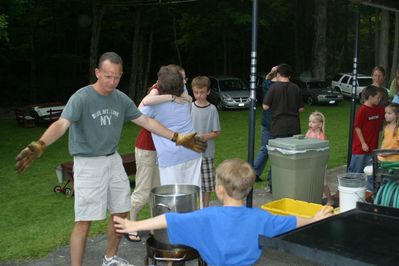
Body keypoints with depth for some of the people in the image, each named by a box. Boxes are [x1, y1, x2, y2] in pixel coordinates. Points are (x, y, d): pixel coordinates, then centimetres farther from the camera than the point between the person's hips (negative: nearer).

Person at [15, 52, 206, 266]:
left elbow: (146, 122, 9)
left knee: (120, 213, 14)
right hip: (88, 164, -6)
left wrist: (178, 138, 7)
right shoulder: (81, 98, -16)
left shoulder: (121, 99, 2)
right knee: (84, 221, -6)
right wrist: (40, 145, -49)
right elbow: (62, 124, -30)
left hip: (114, 161, 6)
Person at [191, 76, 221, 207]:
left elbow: (216, 133, -5)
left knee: (207, 182, 6)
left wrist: (203, 137, -19)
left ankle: (205, 207, 24)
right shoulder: (189, 107, 1)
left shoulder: (212, 109, -5)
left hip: (206, 153, -2)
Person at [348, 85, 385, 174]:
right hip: (361, 146, -7)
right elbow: (357, 128, -15)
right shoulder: (362, 110, -16)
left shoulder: (379, 109, 5)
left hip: (372, 146, 7)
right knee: (356, 171, 3)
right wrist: (363, 143, -15)